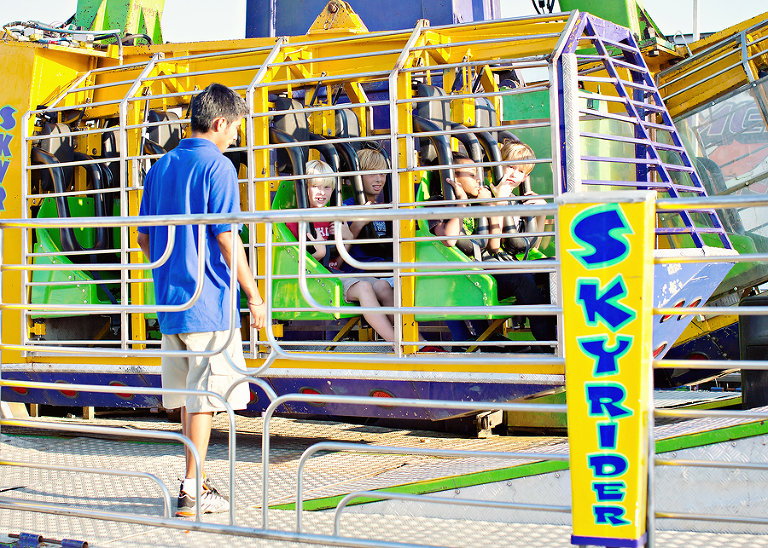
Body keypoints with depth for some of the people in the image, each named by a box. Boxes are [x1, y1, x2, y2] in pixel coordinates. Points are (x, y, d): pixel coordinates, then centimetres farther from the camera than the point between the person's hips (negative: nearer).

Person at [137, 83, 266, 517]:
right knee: (207, 394, -2)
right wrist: (255, 296, -10)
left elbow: (144, 237, 15)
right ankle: (192, 492, -2)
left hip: (170, 298, 8)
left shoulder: (161, 167, 12)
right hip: (209, 301, -8)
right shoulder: (217, 167, -10)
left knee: (190, 391, 16)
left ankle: (197, 481, 25)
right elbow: (226, 238, -16)